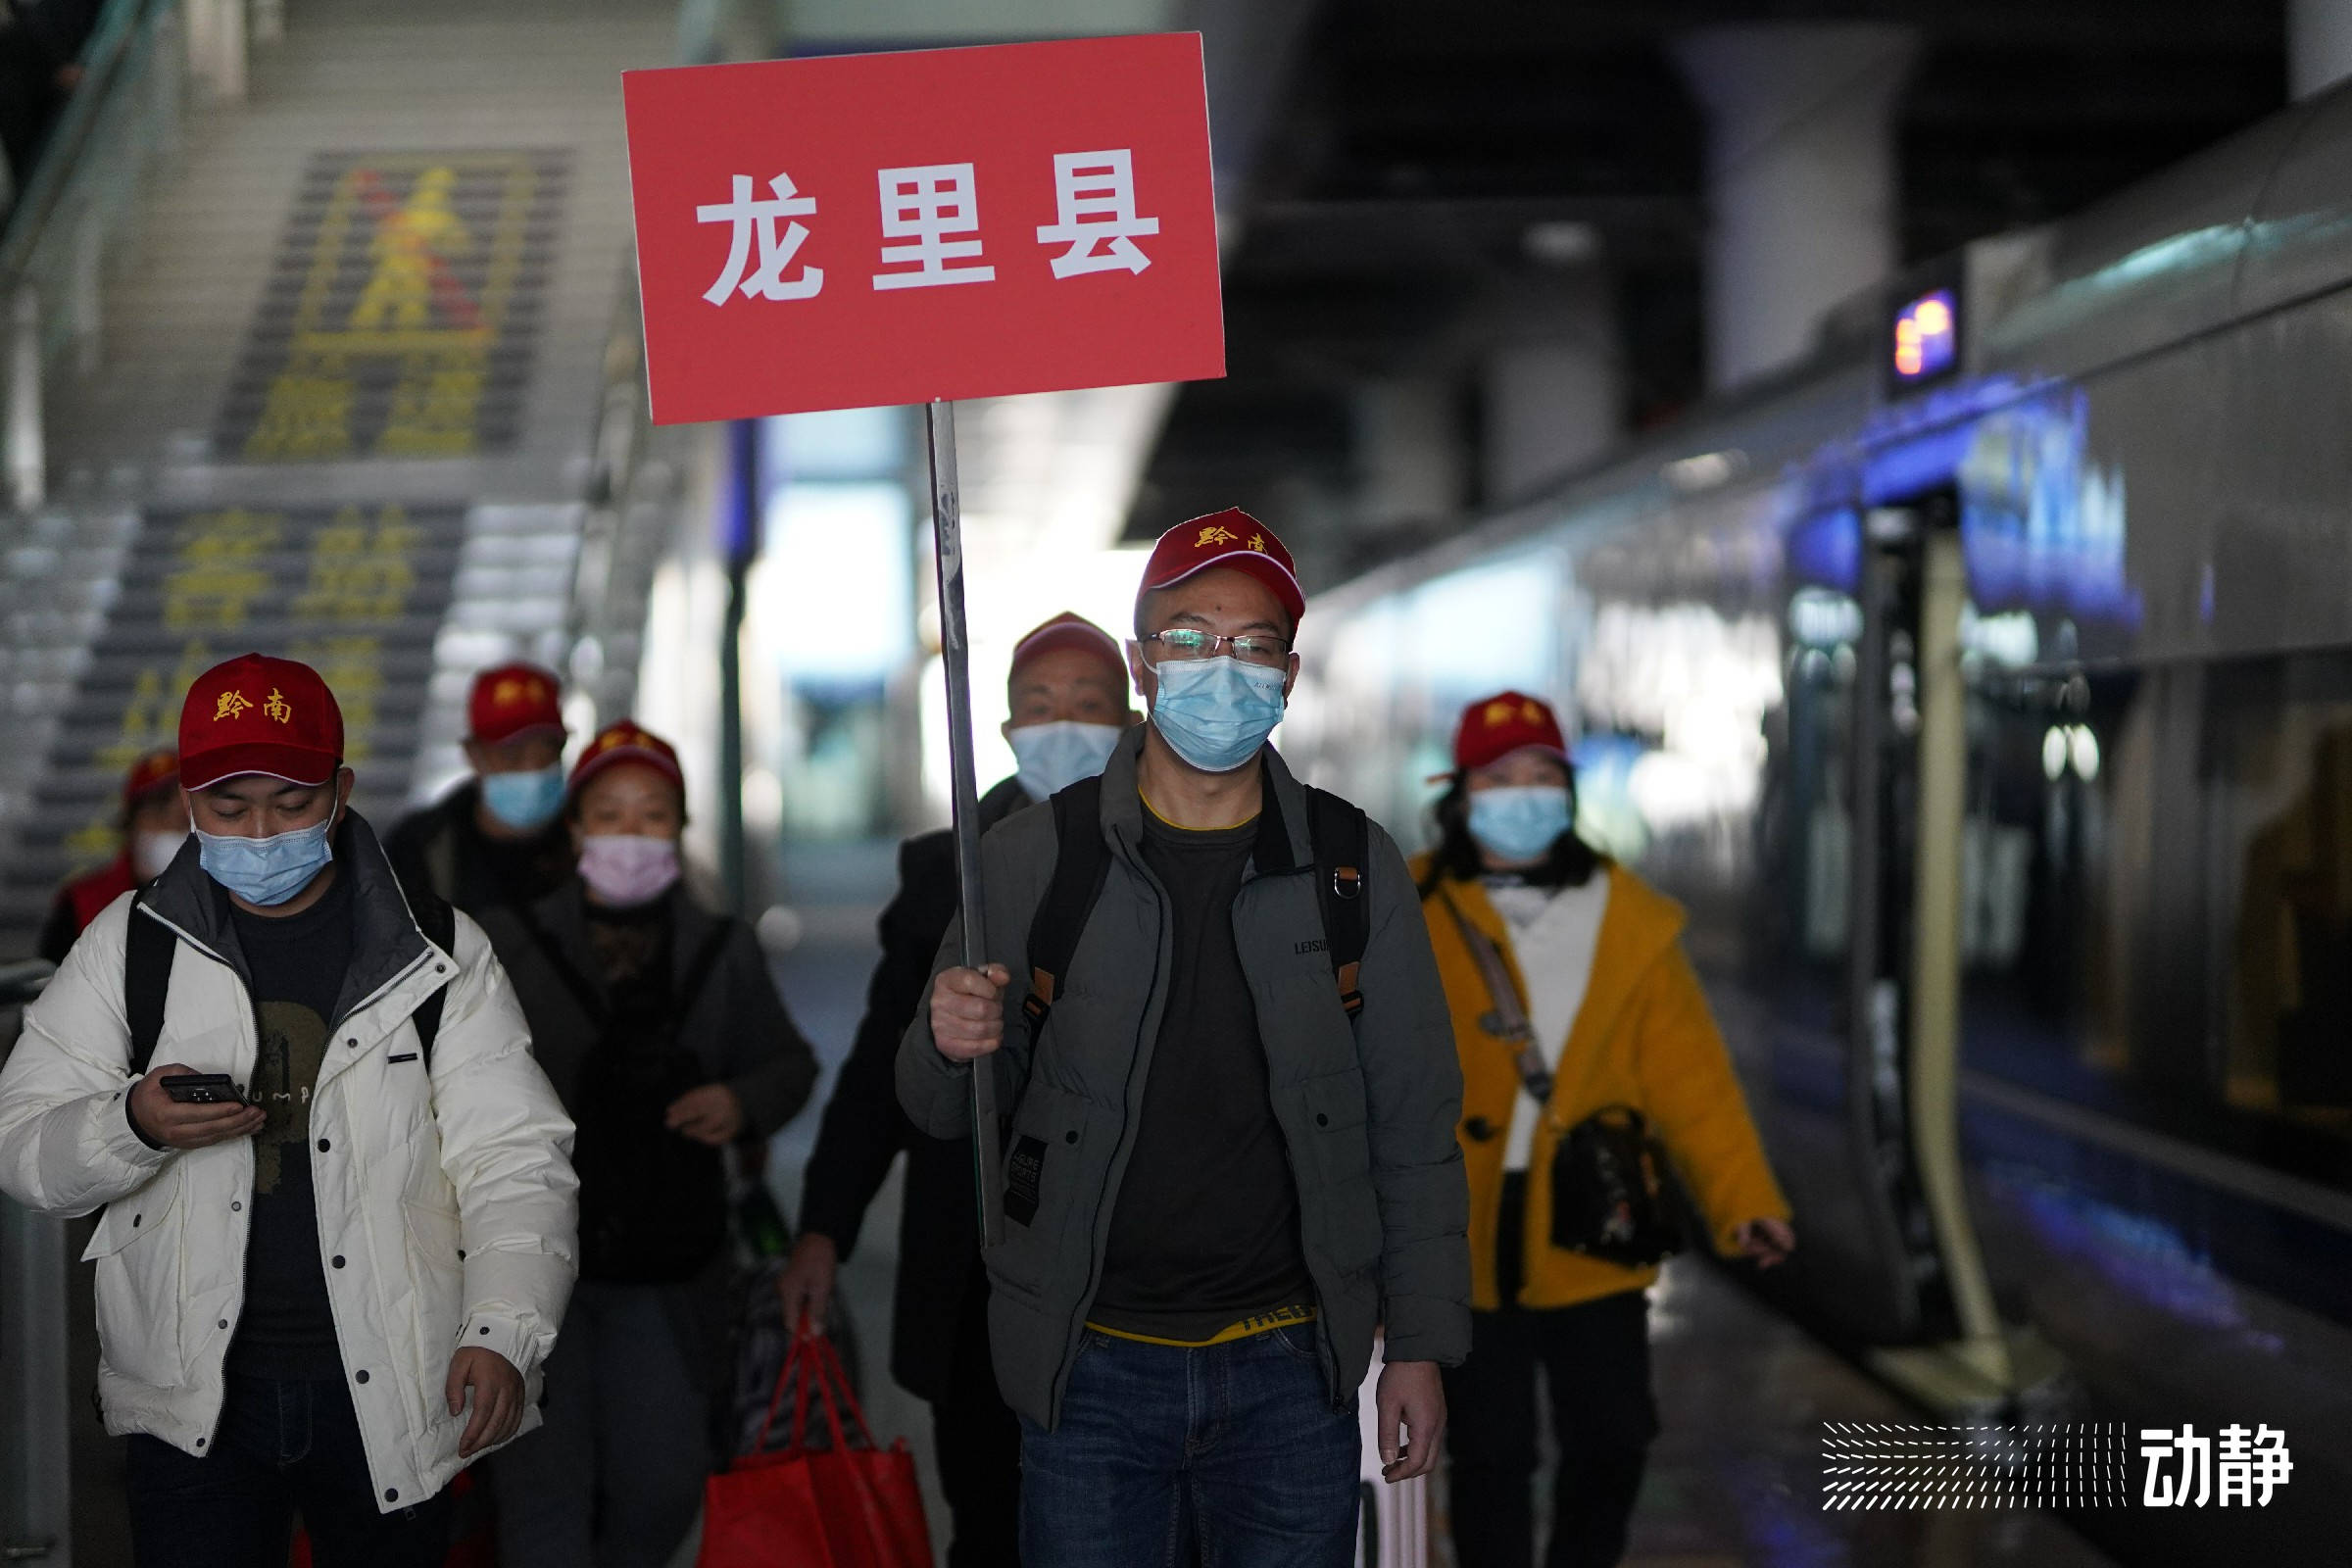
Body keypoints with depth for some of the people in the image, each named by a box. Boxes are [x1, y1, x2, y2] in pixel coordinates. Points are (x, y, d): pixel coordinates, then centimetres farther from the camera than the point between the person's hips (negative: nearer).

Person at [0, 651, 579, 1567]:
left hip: (393, 1395, 0)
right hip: (193, 1400, 1)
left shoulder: (438, 956, 0)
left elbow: (512, 1162, -6)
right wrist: (133, 1124, -18)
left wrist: (504, 1331, -21)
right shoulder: (130, 949, 4)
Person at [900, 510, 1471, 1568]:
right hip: (1092, 1370, -1)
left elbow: (1414, 1130, 7)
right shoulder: (1029, 860, -1)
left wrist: (1421, 1345, 3)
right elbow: (943, 1113, 6)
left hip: (1291, 1371, 1)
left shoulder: (1354, 869, 2)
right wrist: (950, 1046, -17)